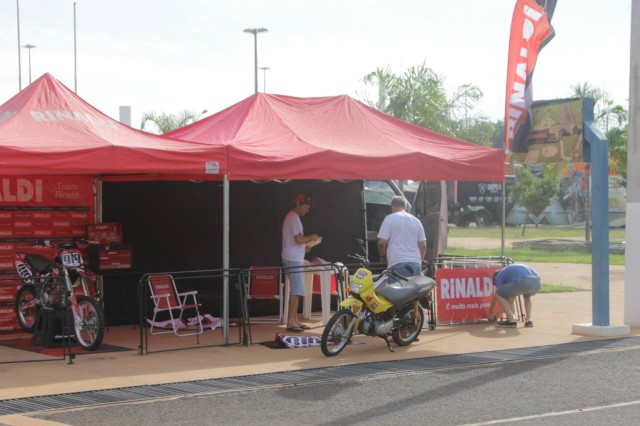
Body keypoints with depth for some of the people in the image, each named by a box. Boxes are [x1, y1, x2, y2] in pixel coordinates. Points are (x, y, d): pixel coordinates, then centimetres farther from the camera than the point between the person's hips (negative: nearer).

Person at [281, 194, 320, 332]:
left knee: (296, 290, 13)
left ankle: (295, 320, 17)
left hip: (294, 259, 11)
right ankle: (291, 322, -13)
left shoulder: (291, 217, 18)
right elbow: (299, 239, -22)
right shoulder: (294, 218, -14)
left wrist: (305, 247, 13)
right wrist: (311, 237, -6)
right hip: (293, 260, -11)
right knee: (296, 291, -11)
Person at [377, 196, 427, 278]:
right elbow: (423, 245, 14)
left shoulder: (389, 219, 1)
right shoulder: (416, 221, 16)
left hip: (397, 264, -5)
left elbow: (382, 242, -5)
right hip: (415, 264, 5)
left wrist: (382, 255, 14)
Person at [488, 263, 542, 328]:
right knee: (527, 296, 41)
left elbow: (496, 296, 23)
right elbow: (512, 296, 51)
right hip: (537, 282, 7)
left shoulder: (500, 275, 23)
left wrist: (490, 314, 37)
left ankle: (511, 321, 8)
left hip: (523, 283, -7)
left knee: (499, 295, 11)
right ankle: (528, 320, 23)